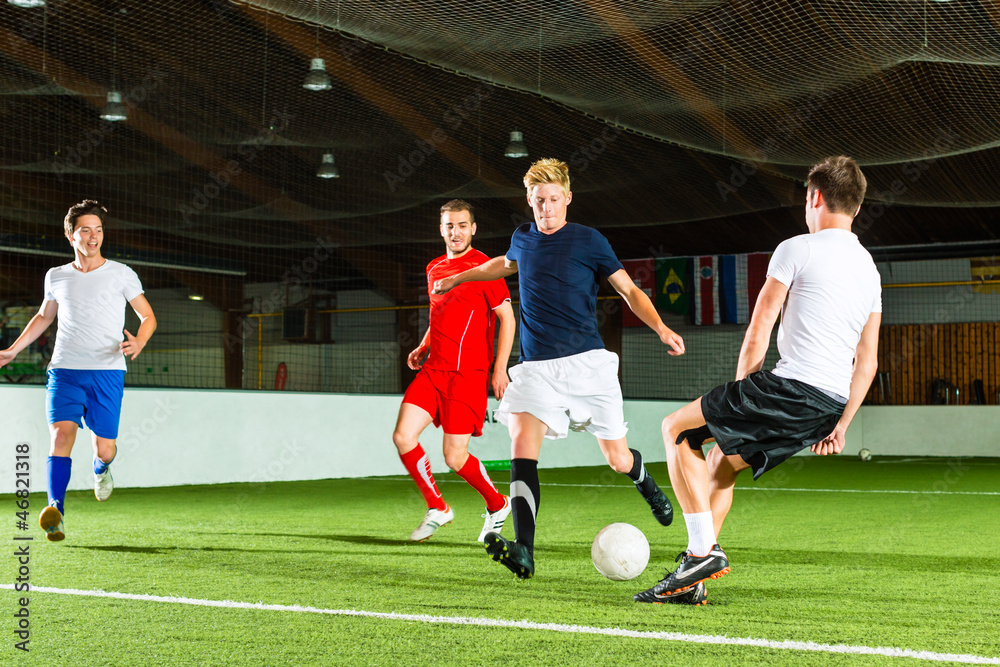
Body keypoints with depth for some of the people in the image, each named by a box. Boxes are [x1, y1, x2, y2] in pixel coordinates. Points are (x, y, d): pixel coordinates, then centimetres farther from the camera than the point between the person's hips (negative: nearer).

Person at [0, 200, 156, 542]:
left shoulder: (121, 274, 4)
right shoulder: (56, 277, 12)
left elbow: (148, 316, 9)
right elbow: (43, 316, 28)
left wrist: (139, 342, -12)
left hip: (107, 372, -1)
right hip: (64, 371, 1)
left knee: (105, 449, -3)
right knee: (61, 433, -21)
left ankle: (101, 469, 35)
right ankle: (55, 510, -27)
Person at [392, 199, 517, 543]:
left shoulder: (484, 267, -6)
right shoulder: (434, 268, 16)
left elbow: (507, 317, -6)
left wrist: (500, 368, -13)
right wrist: (423, 348, 13)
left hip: (468, 373, -6)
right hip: (433, 370, 7)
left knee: (454, 457, -6)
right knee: (403, 436, -8)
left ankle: (497, 505, 22)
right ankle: (437, 508, 11)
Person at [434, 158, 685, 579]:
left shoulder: (588, 241, -1)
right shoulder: (523, 238, 11)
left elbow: (629, 291, 1)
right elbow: (506, 264, 35)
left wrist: (661, 328, -14)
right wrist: (459, 278, 42)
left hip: (587, 362, -2)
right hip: (535, 367, 2)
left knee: (617, 459, 3)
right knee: (522, 442, -23)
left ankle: (642, 478, 43)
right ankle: (523, 552, -31)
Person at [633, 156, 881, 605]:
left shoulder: (797, 249, -3)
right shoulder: (869, 269, 18)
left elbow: (758, 332, -4)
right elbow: (867, 362, 17)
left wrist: (742, 395, 7)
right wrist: (840, 426, 20)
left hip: (789, 387, -8)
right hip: (831, 404, 8)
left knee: (676, 428, 9)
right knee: (722, 457, 23)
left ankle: (703, 551, -1)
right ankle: (692, 577, 19)